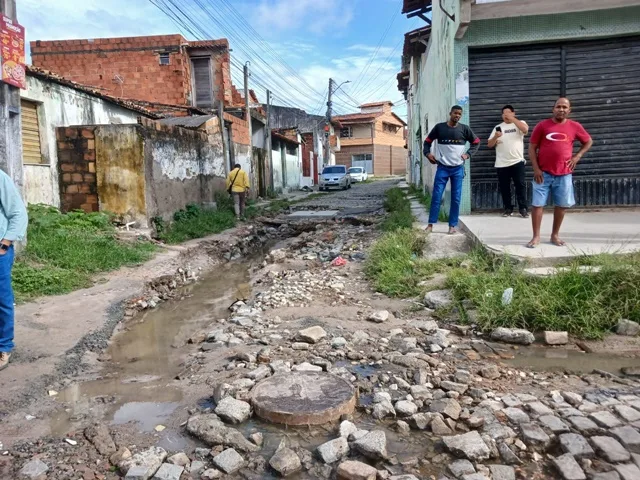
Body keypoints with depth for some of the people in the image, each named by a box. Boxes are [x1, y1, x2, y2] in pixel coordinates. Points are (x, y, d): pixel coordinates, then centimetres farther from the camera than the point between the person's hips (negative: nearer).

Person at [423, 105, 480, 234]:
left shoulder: (464, 129, 3)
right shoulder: (439, 127, 0)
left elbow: (476, 142, 14)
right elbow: (428, 141, 11)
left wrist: (468, 154, 1)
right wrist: (427, 153, -5)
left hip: (458, 168, 1)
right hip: (442, 168, -1)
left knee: (456, 198, 3)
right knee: (436, 196, -5)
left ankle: (452, 225, 11)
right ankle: (430, 224, 2)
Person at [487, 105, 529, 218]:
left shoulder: (520, 123, 5)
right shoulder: (498, 127, 12)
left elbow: (525, 129, -20)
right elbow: (489, 145, 9)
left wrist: (512, 118, -18)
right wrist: (495, 137, -12)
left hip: (517, 162, -3)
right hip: (501, 164, 3)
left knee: (520, 185, -3)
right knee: (504, 187, 6)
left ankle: (523, 208, 3)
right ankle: (508, 208, 15)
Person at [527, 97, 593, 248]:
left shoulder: (575, 127, 4)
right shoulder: (542, 125, -2)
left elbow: (588, 141, 19)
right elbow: (532, 148, -1)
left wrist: (578, 156, 4)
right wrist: (536, 169, -8)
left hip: (564, 174, 2)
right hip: (543, 173, -2)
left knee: (562, 205, 6)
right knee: (537, 204, -3)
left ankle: (555, 235, 21)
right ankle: (536, 236, 6)